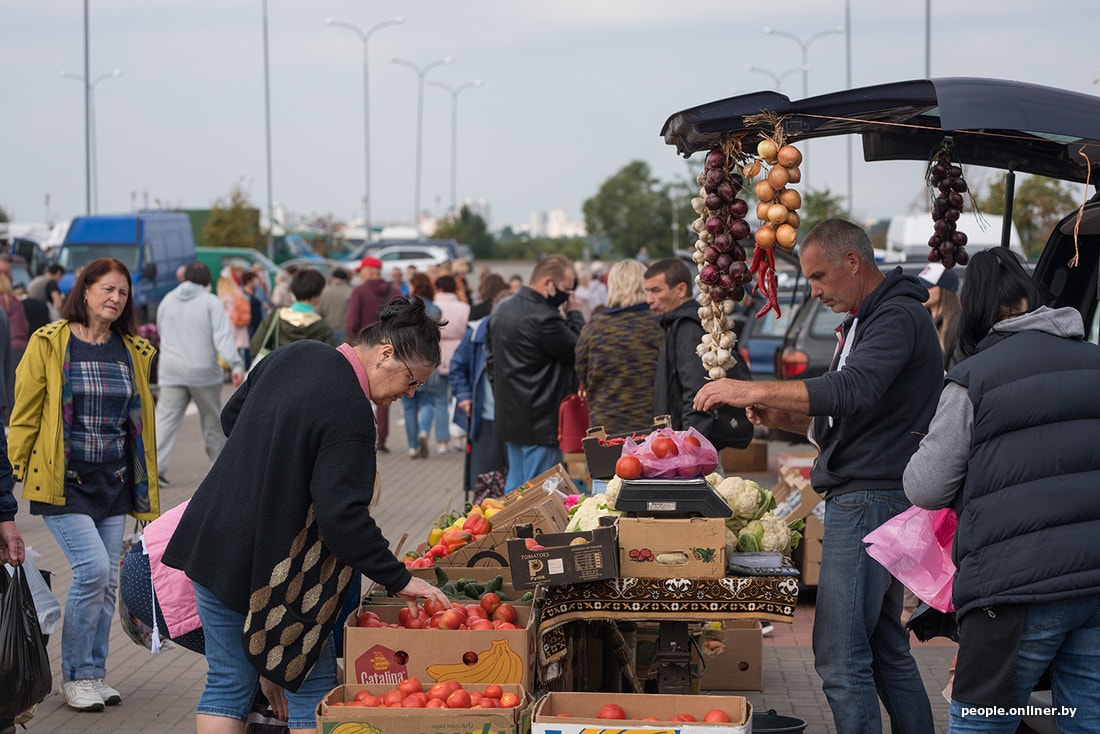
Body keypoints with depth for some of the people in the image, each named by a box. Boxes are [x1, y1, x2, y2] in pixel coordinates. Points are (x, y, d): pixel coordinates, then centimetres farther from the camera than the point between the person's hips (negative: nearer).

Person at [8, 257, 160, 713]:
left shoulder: (134, 353, 9)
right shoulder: (49, 344, -4)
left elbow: (140, 419, 15)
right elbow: (25, 415, -1)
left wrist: (145, 483, 14)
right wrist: (17, 472, -3)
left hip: (113, 482, 5)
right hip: (64, 482, -5)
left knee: (107, 581, 5)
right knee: (92, 569, -14)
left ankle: (93, 675, 18)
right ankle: (74, 677, 1)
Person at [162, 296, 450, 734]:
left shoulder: (295, 354, 3)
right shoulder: (350, 413, -23)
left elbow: (231, 416, 18)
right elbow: (344, 517, -27)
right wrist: (399, 579, -20)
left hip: (210, 545, 8)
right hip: (273, 568, -8)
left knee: (228, 683, 12)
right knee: (312, 688, 5)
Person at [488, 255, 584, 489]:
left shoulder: (501, 309, 11)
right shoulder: (543, 318, -22)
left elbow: (492, 360, 18)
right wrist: (574, 314, -2)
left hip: (508, 415, 10)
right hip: (540, 422, -9)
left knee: (515, 483, 17)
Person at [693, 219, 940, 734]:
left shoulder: (897, 318, -12)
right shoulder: (866, 320, 21)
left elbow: (852, 391, -30)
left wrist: (754, 391, -28)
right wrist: (782, 417, 6)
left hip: (872, 496, -11)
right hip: (868, 500, 11)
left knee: (840, 659, -12)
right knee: (886, 648, 15)